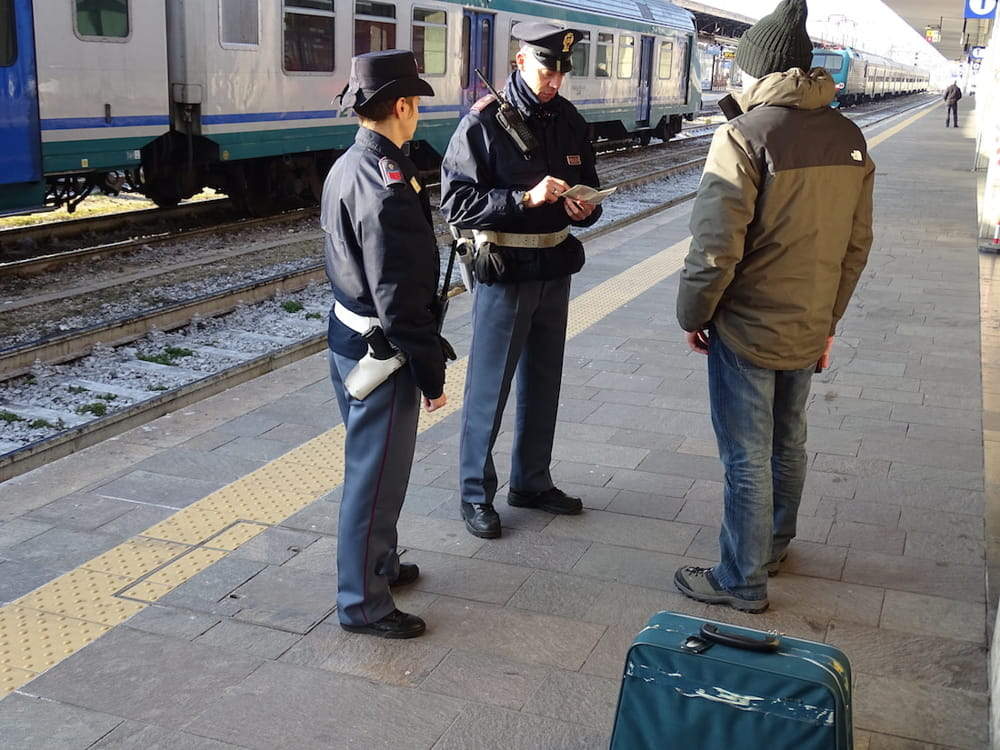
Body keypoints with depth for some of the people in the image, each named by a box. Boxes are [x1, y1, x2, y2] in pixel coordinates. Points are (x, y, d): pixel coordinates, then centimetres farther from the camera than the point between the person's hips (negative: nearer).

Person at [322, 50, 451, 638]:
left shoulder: (347, 167, 5)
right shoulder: (389, 188, -24)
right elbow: (401, 299, -24)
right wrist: (432, 376, -17)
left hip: (348, 338, 10)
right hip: (381, 353, -10)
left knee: (370, 465, 23)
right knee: (376, 476, 4)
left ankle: (378, 562, 42)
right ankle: (364, 604, 18)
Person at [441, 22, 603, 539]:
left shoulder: (569, 120, 4)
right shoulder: (483, 122, -13)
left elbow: (589, 188, 14)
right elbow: (457, 203, -17)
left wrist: (585, 208, -10)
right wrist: (526, 198, -27)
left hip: (554, 272, 6)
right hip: (504, 273, -6)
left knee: (543, 383, 16)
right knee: (489, 386, 3)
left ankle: (532, 482, 32)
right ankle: (476, 494, 18)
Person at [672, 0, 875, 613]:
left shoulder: (747, 134, -18)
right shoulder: (850, 138, 4)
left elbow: (716, 246, -21)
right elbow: (857, 245, 9)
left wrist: (694, 315, -6)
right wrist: (828, 319, 18)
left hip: (747, 332, -7)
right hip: (809, 331, 7)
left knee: (747, 459, 4)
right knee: (788, 444, 22)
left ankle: (742, 581, 17)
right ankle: (775, 546, 41)